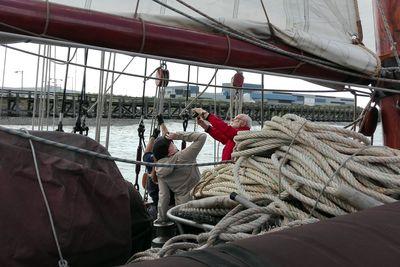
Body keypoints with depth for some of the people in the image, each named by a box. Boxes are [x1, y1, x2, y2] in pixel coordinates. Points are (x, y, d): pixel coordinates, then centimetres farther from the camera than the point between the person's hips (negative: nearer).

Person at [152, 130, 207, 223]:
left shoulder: (160, 171, -4)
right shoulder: (182, 157, -18)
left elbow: (163, 195, -2)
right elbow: (202, 137, -16)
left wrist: (161, 218, 7)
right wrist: (178, 135, -14)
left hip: (181, 208, 5)